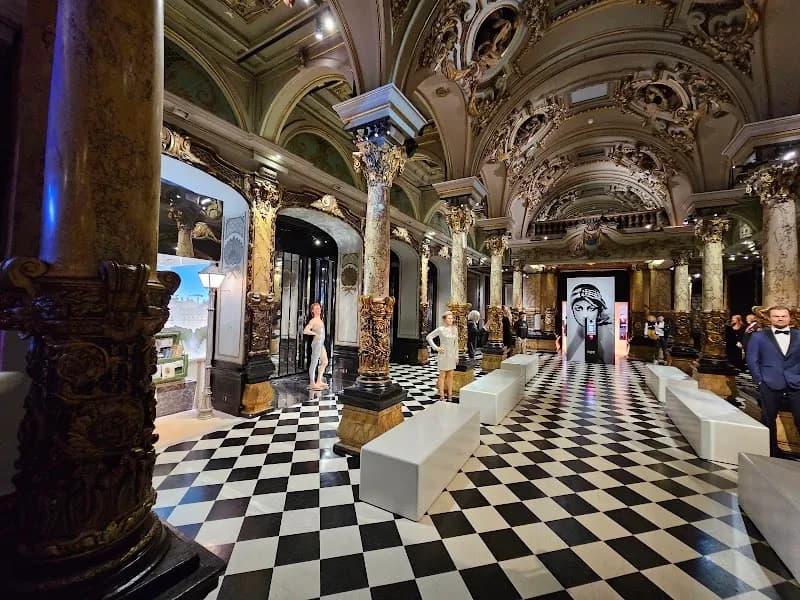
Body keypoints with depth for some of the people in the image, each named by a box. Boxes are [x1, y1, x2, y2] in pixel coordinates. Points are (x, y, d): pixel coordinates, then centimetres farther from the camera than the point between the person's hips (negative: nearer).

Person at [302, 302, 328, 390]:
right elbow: (305, 331, -25)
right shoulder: (313, 320, -12)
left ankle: (319, 381, 24)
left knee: (325, 362, 16)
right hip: (317, 344, -10)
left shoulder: (320, 320, 13)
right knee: (314, 363, -2)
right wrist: (316, 334, -19)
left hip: (321, 344, 10)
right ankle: (312, 384, 7)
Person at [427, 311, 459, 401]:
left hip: (452, 355, 5)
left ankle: (450, 394, 22)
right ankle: (442, 395, 11)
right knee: (442, 375, 3)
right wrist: (436, 347, -11)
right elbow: (429, 337, -9)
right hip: (443, 354, -5)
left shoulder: (455, 329, 5)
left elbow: (456, 343, 11)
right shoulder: (441, 329, -10)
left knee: (450, 375, 12)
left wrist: (456, 356, 10)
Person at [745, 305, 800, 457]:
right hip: (770, 385, -1)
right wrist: (759, 380, -3)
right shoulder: (758, 336, 2)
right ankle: (772, 449, 22)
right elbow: (752, 360, 1)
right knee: (768, 418, 8)